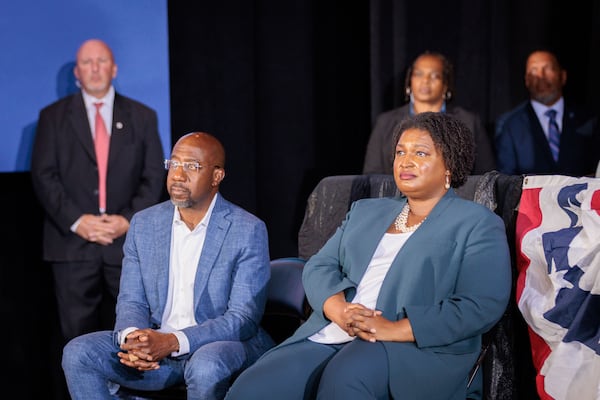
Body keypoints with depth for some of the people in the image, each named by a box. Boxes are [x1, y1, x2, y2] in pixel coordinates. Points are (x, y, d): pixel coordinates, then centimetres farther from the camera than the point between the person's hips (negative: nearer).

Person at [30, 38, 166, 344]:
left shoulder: (142, 117, 11)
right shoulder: (53, 116, 8)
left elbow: (154, 176, 6)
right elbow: (43, 176, 1)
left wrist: (129, 219, -9)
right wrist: (76, 221, -12)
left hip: (128, 242, 1)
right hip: (72, 242, -1)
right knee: (77, 331, 0)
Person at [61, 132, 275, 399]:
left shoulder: (249, 231, -8)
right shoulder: (143, 224, 7)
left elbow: (244, 318, -14)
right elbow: (131, 301, 7)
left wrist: (174, 342, -26)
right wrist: (132, 338, -19)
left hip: (222, 343, -4)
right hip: (153, 344, 5)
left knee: (207, 367, -38)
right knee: (78, 353, -16)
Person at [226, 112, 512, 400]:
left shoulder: (477, 224, 7)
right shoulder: (365, 211, 26)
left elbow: (483, 305, -6)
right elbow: (319, 267, 16)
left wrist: (395, 330, -16)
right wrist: (340, 310, -8)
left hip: (416, 348, -5)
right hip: (327, 337, 5)